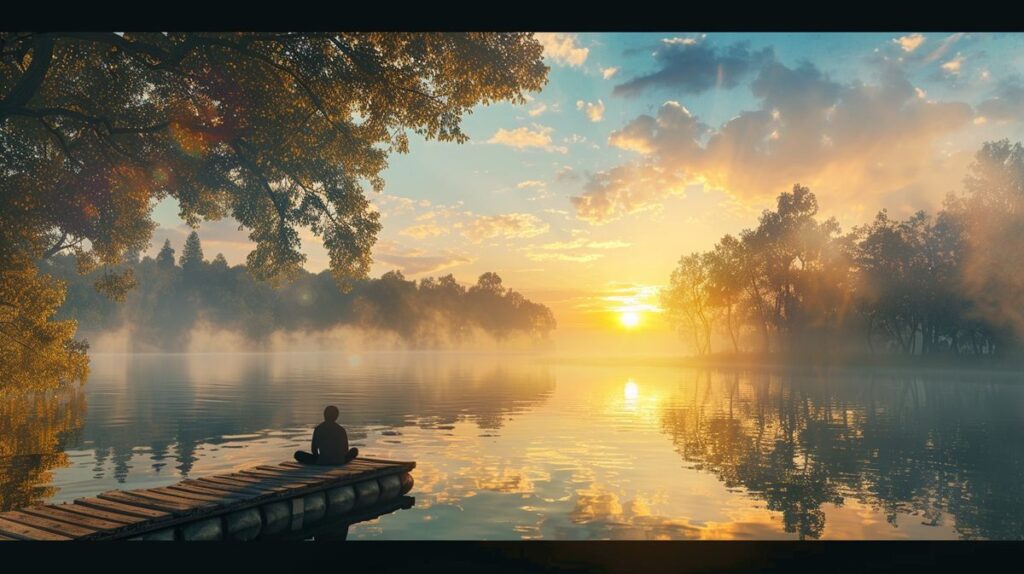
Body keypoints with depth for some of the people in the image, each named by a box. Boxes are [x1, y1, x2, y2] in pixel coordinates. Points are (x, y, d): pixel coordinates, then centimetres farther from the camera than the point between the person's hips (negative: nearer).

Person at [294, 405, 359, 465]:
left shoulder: (318, 429, -1)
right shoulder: (341, 429, 3)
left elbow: (314, 448, 2)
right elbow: (346, 449, 7)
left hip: (323, 461, 0)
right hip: (339, 461, 1)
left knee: (298, 454, 12)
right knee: (354, 450, 30)